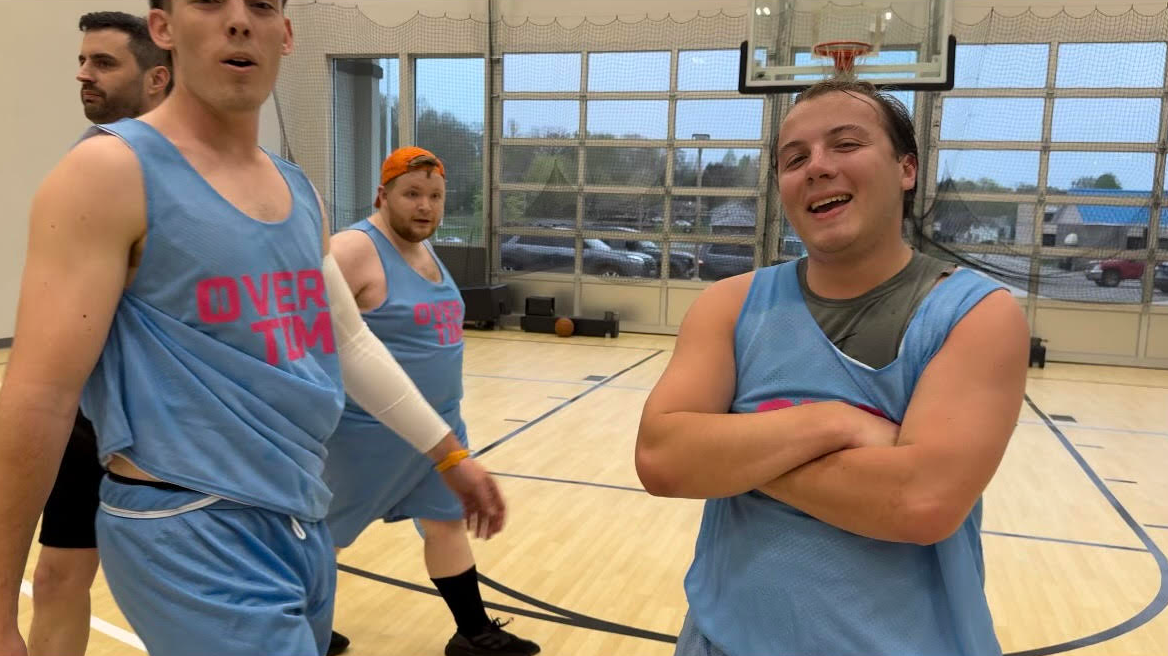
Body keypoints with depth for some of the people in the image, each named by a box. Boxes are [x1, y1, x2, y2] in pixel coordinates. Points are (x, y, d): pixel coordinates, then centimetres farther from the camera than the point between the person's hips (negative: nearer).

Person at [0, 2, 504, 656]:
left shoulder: (300, 192, 10)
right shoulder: (109, 172, -12)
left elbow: (351, 342, 17)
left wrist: (449, 453, 18)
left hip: (303, 523, 7)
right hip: (191, 534, -7)